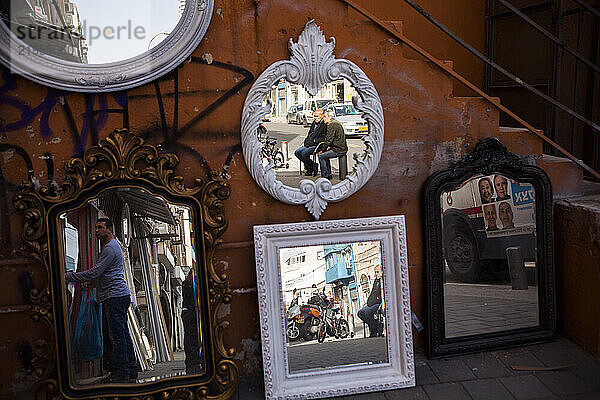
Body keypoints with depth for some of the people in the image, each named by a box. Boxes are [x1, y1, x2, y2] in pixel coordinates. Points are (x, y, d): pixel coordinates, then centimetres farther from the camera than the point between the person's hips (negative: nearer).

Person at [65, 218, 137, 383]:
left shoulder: (110, 248, -11)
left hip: (115, 296, -11)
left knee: (118, 335, -8)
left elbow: (95, 272, -17)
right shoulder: (110, 246, 23)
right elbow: (101, 274, 28)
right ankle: (131, 371, 15)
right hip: (117, 296, 11)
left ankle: (121, 373, -5)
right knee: (123, 334, 11)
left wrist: (68, 277, -13)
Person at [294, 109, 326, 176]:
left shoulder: (324, 125, -10)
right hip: (309, 144, 9)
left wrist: (313, 141, -17)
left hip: (317, 145, -9)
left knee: (304, 153, -26)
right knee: (297, 152, -4)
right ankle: (308, 167, 3)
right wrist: (307, 141, 7)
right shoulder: (314, 123, 17)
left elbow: (324, 138, -18)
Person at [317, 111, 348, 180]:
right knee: (325, 155, 24)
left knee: (321, 156, -8)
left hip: (338, 150, -11)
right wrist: (330, 147, 16)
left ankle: (325, 176, -1)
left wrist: (323, 150, -7)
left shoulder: (332, 125, -15)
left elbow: (328, 140, -18)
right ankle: (329, 174, 25)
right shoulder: (336, 123, 17)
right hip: (342, 148, 11)